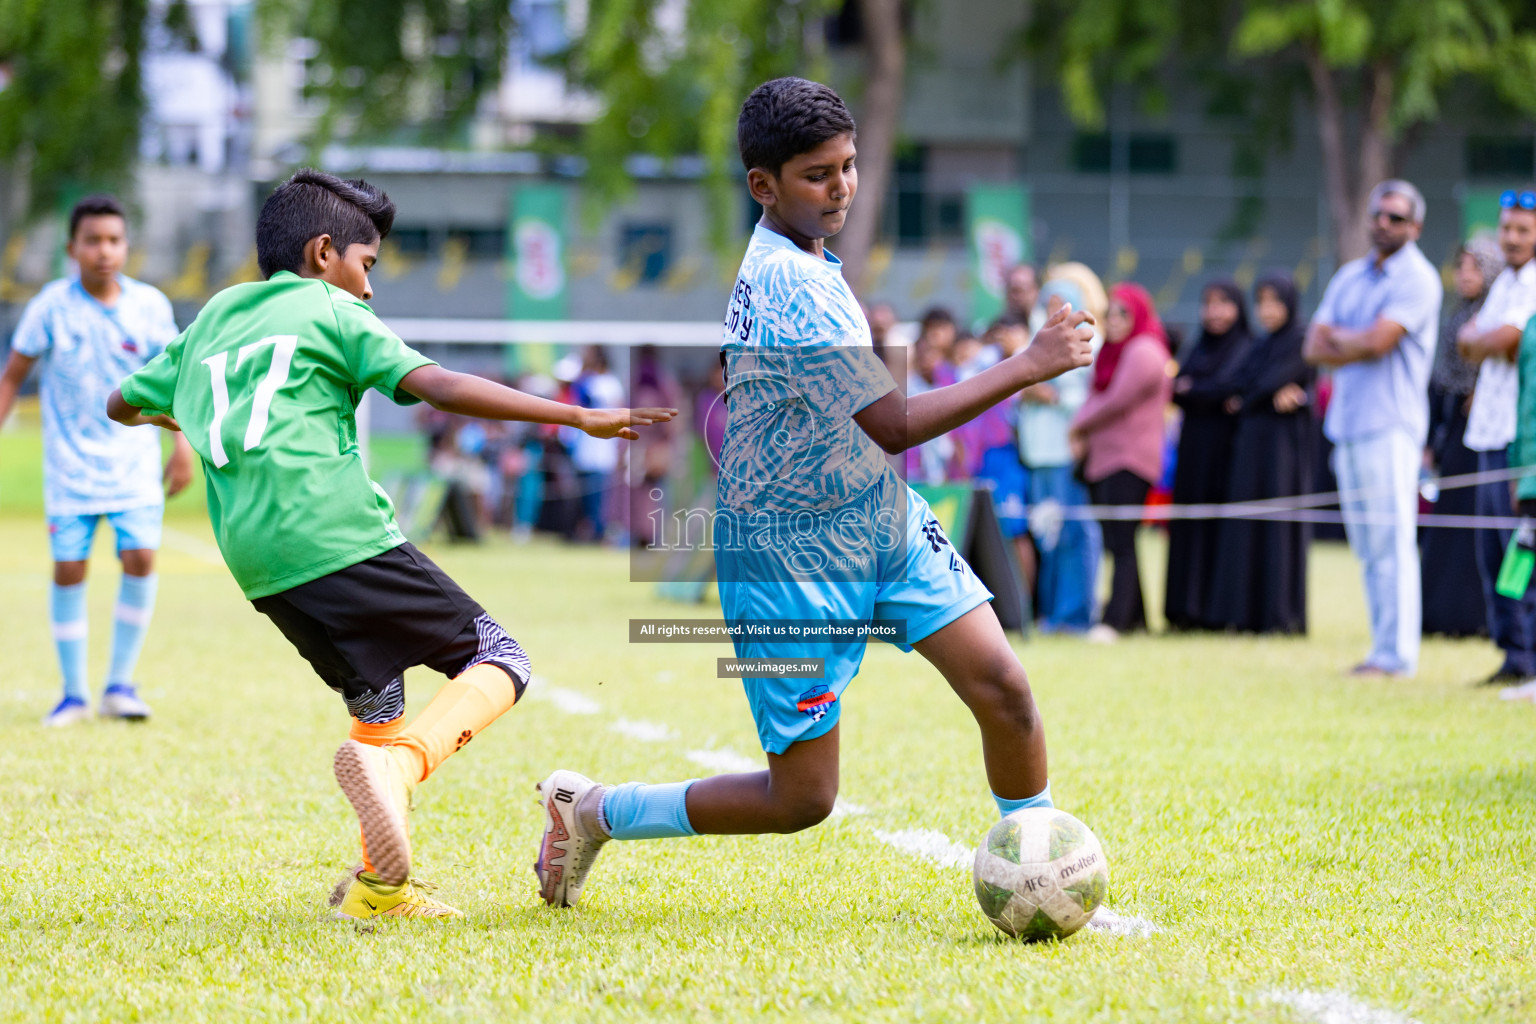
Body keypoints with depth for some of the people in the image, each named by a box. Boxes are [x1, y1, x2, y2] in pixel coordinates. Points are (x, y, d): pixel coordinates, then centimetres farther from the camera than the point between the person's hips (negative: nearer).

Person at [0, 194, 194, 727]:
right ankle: (74, 693, 11)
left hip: (134, 459, 1)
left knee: (140, 558, -12)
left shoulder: (150, 306, -4)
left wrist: (183, 445, 5)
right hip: (69, 463, -1)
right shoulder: (51, 306, -8)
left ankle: (120, 684, 2)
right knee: (69, 569, -2)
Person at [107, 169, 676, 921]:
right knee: (497, 659, 0)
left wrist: (184, 419, 59)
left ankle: (380, 886, 11)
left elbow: (122, 405, 35)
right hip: (340, 539, -6)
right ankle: (395, 764, -27)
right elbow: (438, 388, -8)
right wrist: (577, 417, -10)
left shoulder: (209, 322, 23)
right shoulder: (331, 311, 6)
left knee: (375, 698, 21)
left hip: (259, 567, 7)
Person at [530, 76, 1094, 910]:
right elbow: (893, 426, -29)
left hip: (880, 521, 8)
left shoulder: (797, 253, 4)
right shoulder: (790, 284, -27)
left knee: (1002, 687, -7)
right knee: (802, 799, 1)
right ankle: (592, 813, 19)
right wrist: (1026, 366, -27)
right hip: (791, 557, -8)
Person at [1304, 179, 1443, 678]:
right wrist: (1358, 346, -7)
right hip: (1347, 423, 8)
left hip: (1390, 425, -8)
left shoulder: (1417, 279, -5)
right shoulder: (1350, 276, 18)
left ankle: (1397, 653, -11)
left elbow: (1377, 339, -17)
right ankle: (1383, 646, 11)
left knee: (1392, 540, -10)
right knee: (1366, 544, 8)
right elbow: (1315, 348, 10)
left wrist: (1337, 338, 1)